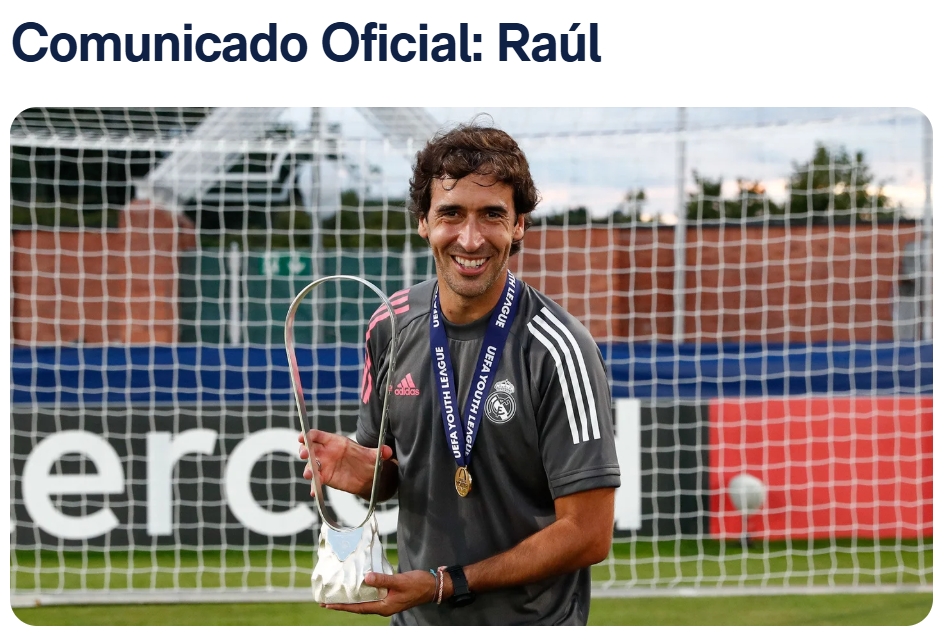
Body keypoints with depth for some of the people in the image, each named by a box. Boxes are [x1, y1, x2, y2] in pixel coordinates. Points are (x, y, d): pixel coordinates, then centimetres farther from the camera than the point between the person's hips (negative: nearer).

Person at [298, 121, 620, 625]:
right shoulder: (390, 327, -1)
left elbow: (588, 535, -18)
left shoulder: (556, 350, -18)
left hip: (529, 623, -5)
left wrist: (446, 583, -19)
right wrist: (362, 473, -10)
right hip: (415, 622, 5)